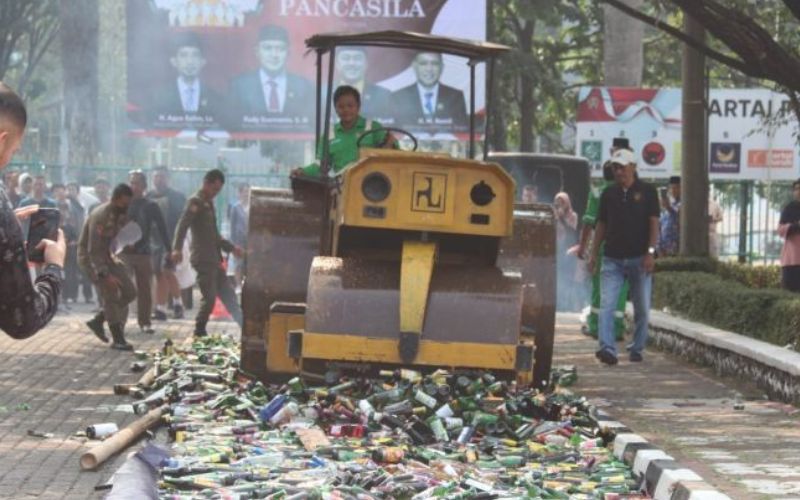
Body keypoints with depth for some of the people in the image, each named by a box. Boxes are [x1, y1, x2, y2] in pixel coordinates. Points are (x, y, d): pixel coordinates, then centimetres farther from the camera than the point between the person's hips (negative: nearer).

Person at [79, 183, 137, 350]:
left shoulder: (121, 214, -3)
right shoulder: (100, 216, -27)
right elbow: (93, 250, -29)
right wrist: (105, 275, -34)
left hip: (106, 255, 8)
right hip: (89, 256, -8)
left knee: (129, 291, 1)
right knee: (110, 292, -19)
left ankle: (98, 321, 15)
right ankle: (118, 339, -15)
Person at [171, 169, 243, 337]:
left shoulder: (208, 203, 21)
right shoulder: (196, 202, -8)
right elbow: (183, 225, -23)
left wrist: (232, 248, 31)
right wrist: (177, 249, -36)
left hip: (214, 259, 9)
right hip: (203, 259, -9)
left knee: (228, 296, 9)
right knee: (209, 298, -10)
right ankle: (199, 333, 0)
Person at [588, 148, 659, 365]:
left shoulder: (647, 192, 1)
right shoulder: (608, 194, 11)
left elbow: (653, 223, -3)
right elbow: (601, 225, 15)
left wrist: (651, 252, -13)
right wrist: (593, 253, 8)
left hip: (639, 258, -2)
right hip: (613, 258, 2)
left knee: (642, 308, 5)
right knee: (606, 304, -12)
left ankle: (637, 349, 18)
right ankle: (607, 348, -19)